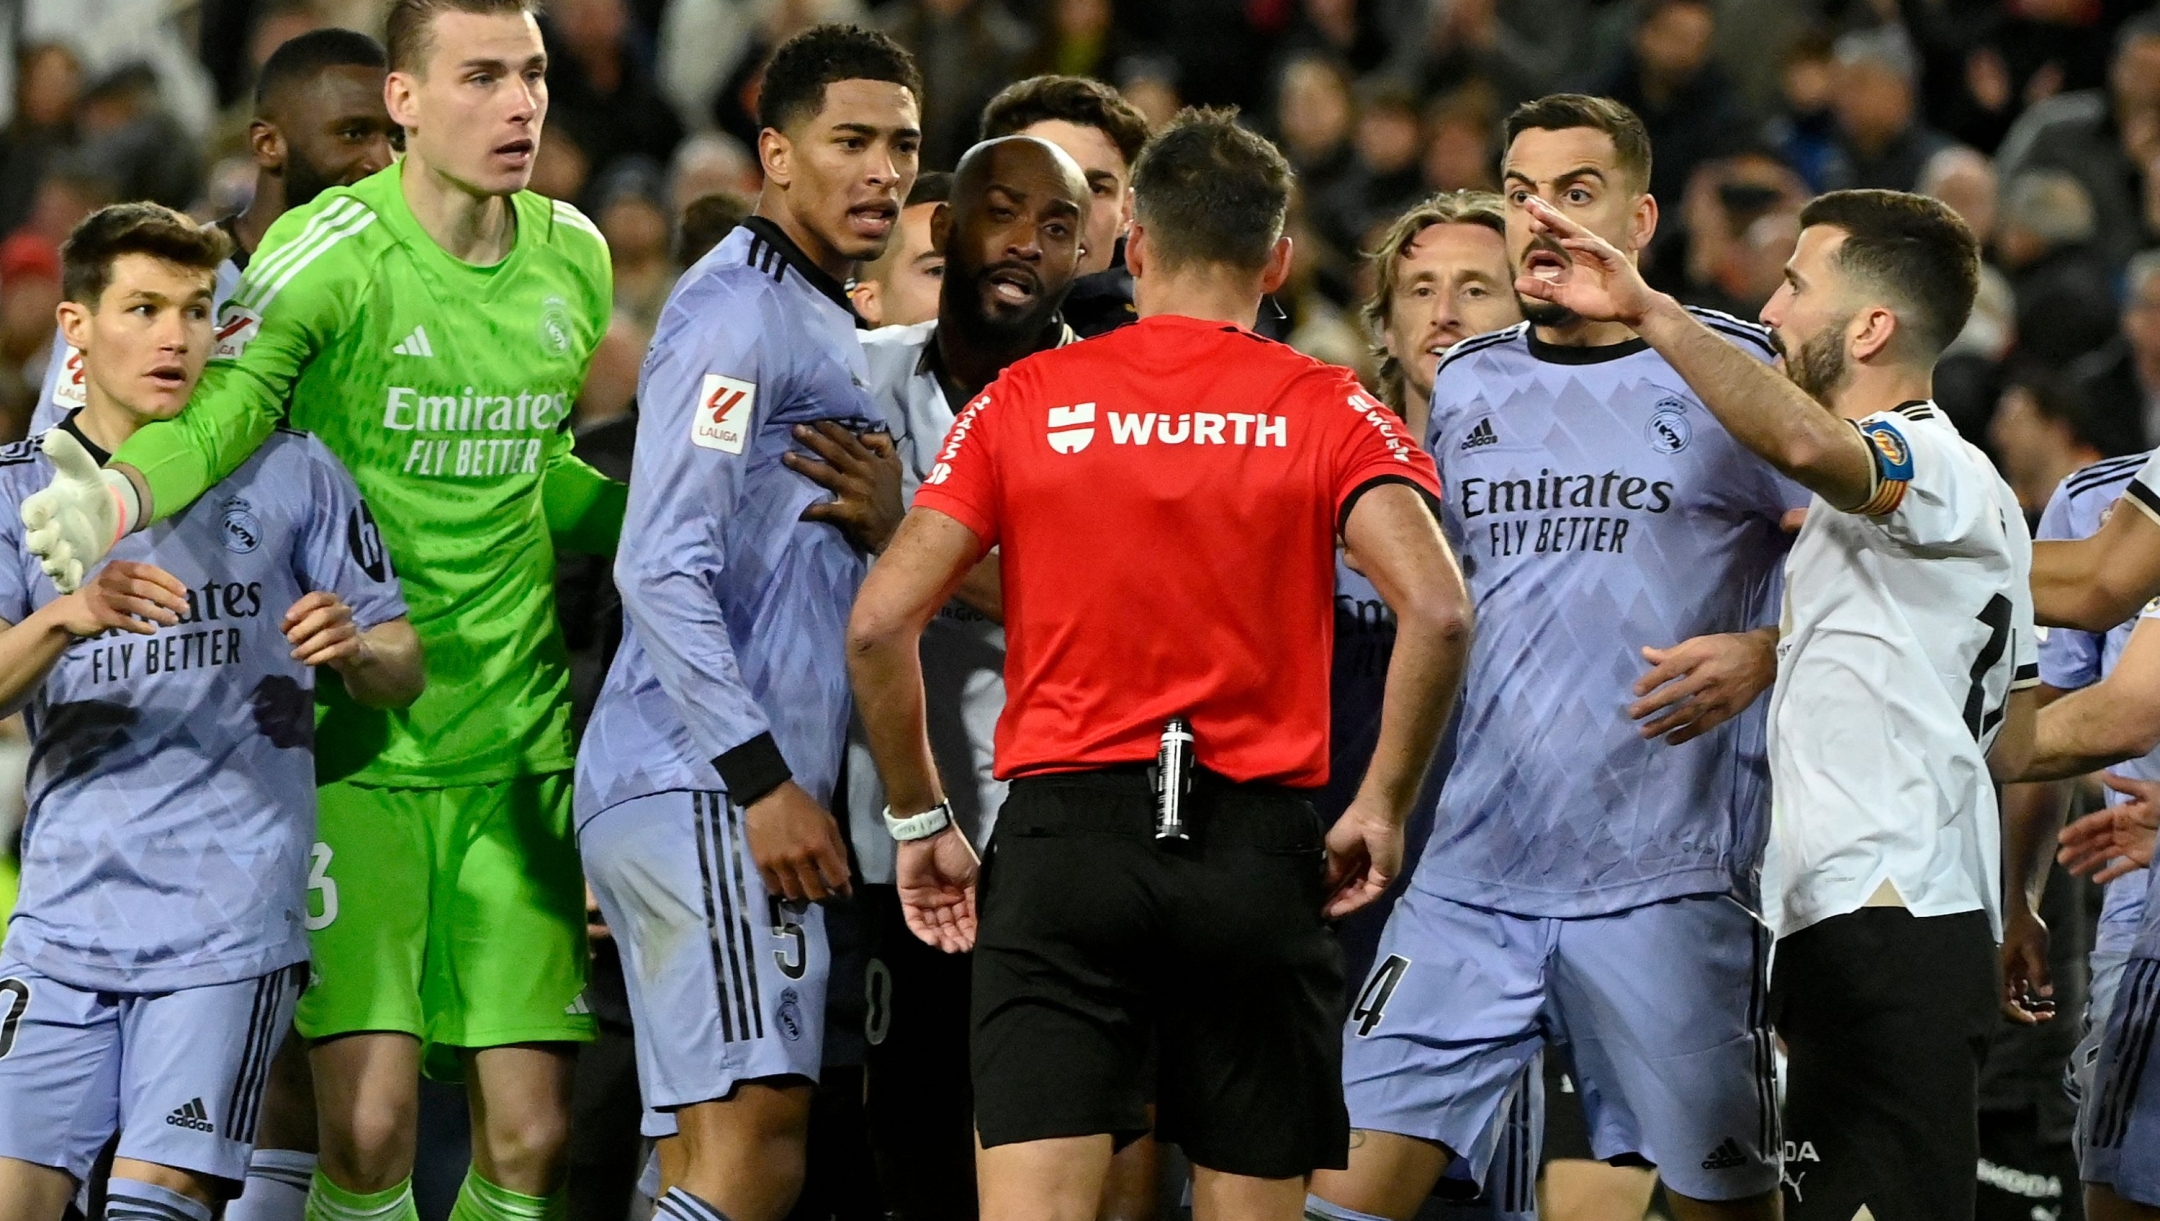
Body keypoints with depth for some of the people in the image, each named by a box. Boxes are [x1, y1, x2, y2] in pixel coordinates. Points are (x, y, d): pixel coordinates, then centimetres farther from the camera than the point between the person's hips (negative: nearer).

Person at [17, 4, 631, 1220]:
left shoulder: (574, 256, 7)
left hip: (515, 745, 5)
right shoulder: (330, 251, -12)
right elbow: (221, 409, -29)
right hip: (350, 749, -5)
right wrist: (113, 499, -49)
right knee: (369, 1122, -14)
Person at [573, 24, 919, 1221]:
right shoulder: (738, 312, -9)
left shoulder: (822, 320, 22)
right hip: (703, 791, -10)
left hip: (745, 797, 10)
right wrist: (762, 779, -20)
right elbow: (661, 570, -17)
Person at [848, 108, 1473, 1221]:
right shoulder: (1327, 411, 3)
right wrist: (1382, 808, -1)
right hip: (1258, 855, 0)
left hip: (1062, 836, 0)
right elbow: (1436, 611, -12)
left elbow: (879, 624, -2)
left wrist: (918, 820, 9)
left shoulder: (1025, 401, 5)